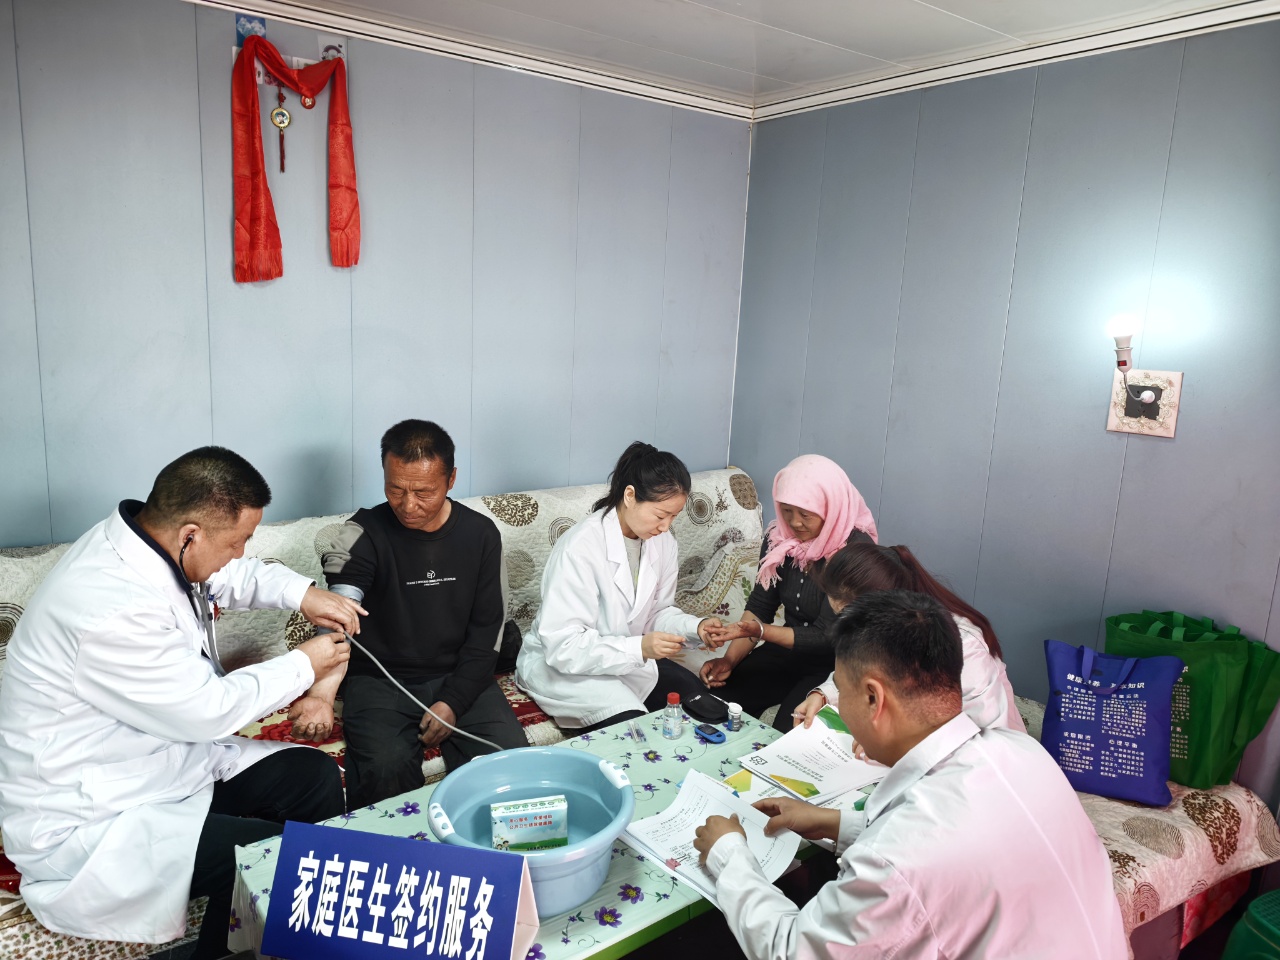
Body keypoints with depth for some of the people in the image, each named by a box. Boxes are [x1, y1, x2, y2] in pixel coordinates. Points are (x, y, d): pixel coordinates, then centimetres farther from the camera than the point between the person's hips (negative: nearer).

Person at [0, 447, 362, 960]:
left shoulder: (141, 537, -7)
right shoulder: (112, 611, -34)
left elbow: (230, 576, 15)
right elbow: (211, 710, -23)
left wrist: (301, 592, -2)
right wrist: (303, 666, -9)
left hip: (171, 755, 10)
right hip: (91, 823, -9)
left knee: (317, 776, 3)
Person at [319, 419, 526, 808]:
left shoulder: (481, 534, 0)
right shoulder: (364, 535, -10)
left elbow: (487, 628, 3)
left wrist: (454, 701, -8)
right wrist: (321, 690, -46)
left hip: (459, 677, 2)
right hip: (378, 679, -2)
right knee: (388, 768, -29)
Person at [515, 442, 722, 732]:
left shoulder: (662, 542, -5)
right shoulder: (579, 547, -27)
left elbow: (658, 611, 8)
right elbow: (563, 647, -28)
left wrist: (695, 627, -13)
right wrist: (639, 648, -37)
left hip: (630, 658, 7)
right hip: (563, 666, -7)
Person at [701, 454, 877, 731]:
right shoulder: (779, 537, -5)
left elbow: (825, 637, -21)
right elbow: (759, 606, 0)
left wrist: (759, 631, -33)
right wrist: (730, 659, -14)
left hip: (835, 663, -5)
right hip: (789, 649, 5)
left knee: (788, 729, -26)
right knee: (718, 696, -13)